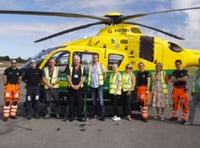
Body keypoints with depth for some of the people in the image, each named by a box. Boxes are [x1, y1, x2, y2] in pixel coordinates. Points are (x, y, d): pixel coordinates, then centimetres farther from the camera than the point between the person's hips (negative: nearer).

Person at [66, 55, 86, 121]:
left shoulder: (82, 68, 7)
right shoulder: (70, 68, 5)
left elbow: (83, 78, 0)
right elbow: (68, 77, -1)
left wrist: (78, 85, -10)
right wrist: (72, 85, -10)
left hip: (79, 87, 0)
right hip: (71, 88, 0)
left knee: (80, 102, 0)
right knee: (71, 102, 2)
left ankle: (79, 116, 7)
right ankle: (72, 116, 10)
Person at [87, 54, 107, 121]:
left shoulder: (101, 65, -2)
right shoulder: (90, 66, 7)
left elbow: (105, 74, 3)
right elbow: (89, 75, 14)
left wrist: (102, 81, 4)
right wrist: (89, 82, 7)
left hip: (99, 85, -4)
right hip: (92, 86, 4)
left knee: (100, 100, -9)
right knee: (94, 100, 11)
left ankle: (102, 115, -7)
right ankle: (95, 113, 24)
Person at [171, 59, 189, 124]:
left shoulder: (185, 71, 0)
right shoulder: (175, 72, 13)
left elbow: (185, 78, -18)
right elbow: (172, 80, -1)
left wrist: (177, 79, -9)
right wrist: (180, 79, -12)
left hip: (182, 89, -5)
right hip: (175, 89, 5)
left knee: (184, 104, -8)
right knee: (175, 103, 11)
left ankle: (184, 118, -3)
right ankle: (174, 116, 23)